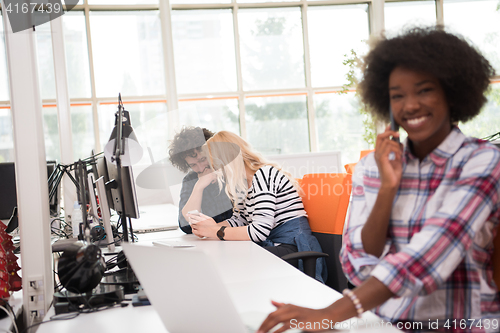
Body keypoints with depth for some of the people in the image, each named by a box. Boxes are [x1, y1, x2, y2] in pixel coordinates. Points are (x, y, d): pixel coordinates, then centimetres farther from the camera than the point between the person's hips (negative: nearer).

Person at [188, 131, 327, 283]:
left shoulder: (264, 174, -16)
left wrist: (215, 231, -15)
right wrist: (208, 227, 0)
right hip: (271, 245, 9)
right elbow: (239, 219, 18)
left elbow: (259, 231, -24)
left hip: (291, 246, -9)